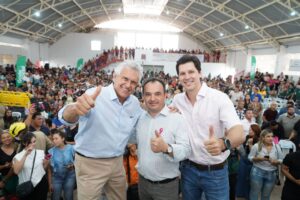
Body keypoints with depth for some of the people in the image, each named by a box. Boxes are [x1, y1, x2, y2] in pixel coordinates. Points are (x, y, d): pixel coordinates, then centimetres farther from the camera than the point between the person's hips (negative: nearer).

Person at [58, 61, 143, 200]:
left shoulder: (135, 103, -1)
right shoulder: (95, 95, -21)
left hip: (117, 162, 6)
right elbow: (66, 118, -33)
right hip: (90, 164, -5)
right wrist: (75, 108, -57)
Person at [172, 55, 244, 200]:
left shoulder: (219, 98, -16)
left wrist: (223, 143, -47)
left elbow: (239, 134, -26)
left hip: (215, 172, -3)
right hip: (188, 168, 4)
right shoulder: (177, 100, -3)